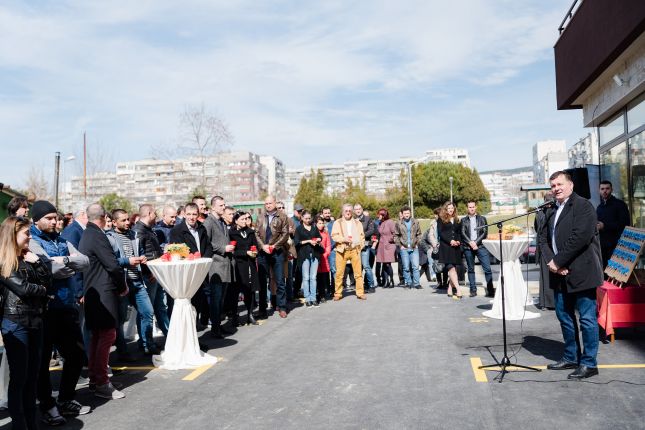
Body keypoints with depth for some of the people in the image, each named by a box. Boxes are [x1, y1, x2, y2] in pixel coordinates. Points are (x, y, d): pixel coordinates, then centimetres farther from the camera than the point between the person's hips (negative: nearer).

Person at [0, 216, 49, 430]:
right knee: (18, 378, 0)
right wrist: (41, 289, 1)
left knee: (32, 376, 11)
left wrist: (36, 260, -6)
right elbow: (22, 288, -17)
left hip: (35, 321, 7)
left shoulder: (27, 258, 13)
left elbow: (47, 280, 7)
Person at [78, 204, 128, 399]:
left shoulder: (85, 235, 14)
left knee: (97, 336, 16)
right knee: (107, 335, -6)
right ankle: (101, 383, -3)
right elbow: (113, 265, -18)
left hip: (92, 293, 10)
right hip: (104, 294, -10)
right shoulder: (97, 236, -16)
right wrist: (123, 286, -4)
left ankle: (94, 378, 24)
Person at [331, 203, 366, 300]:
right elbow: (334, 236, -1)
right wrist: (344, 239, -13)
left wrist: (360, 246, 2)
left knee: (358, 272, -3)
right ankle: (338, 293, 5)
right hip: (342, 250, -2)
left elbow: (362, 236, 15)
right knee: (339, 273, -4)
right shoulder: (337, 223, 9)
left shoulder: (357, 223, 16)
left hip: (355, 250, 2)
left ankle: (360, 293, 5)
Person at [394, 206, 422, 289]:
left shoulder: (415, 222, 6)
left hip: (414, 248, 1)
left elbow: (419, 234, 13)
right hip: (404, 248, -1)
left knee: (415, 266, -5)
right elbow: (396, 236, 6)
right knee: (406, 267, 2)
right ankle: (408, 283, 12)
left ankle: (417, 283, 2)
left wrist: (417, 244, 3)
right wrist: (400, 245, -1)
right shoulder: (398, 224, 2)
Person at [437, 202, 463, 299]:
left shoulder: (456, 220, 18)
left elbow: (459, 233, 19)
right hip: (445, 247, -5)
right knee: (451, 268, -13)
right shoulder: (441, 220, 4)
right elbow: (440, 233, -4)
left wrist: (458, 241, -1)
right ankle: (458, 289, -17)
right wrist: (450, 241, -13)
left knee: (453, 269, 2)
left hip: (456, 247, 5)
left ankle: (450, 290, 8)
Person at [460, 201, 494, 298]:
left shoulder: (482, 219, 12)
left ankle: (490, 290, -5)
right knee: (470, 269, 4)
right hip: (468, 247, 1)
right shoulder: (464, 220, 13)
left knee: (487, 269, -8)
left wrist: (476, 242, -8)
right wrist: (470, 242, -11)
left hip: (480, 246, -1)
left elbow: (485, 233, 4)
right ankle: (473, 290, 10)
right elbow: (463, 233, 4)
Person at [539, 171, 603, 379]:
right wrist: (550, 261, -6)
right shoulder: (552, 211, 16)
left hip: (581, 273, -8)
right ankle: (571, 357, 29)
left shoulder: (583, 205, -8)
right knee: (564, 316, 16)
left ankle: (589, 363, 9)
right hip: (560, 275, 8)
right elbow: (544, 239, 12)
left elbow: (580, 237, -19)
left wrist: (558, 261, -16)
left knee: (587, 319, -1)